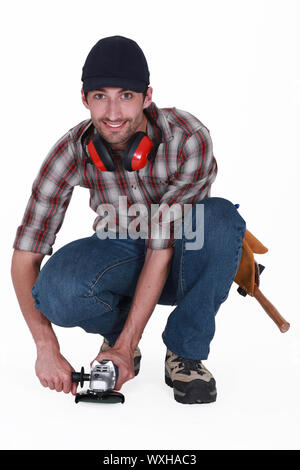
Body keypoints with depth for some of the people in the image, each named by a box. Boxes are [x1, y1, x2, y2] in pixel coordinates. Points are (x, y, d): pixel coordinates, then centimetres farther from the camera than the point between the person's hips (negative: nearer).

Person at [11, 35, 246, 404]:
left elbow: (162, 246, -27)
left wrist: (126, 345, -29)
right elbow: (25, 256, -18)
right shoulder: (71, 152, -20)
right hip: (122, 254, 1)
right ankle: (116, 328, 3)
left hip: (178, 264, -1)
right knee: (57, 292, -33)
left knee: (219, 218, -37)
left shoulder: (189, 139, -27)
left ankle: (185, 353, -16)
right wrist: (47, 349, -28)